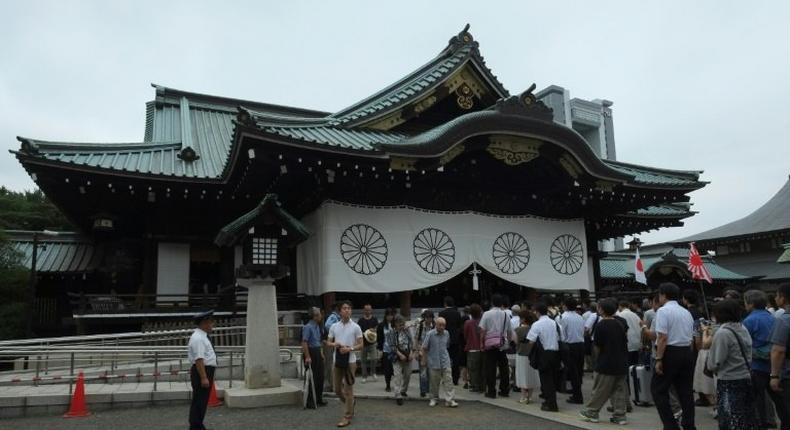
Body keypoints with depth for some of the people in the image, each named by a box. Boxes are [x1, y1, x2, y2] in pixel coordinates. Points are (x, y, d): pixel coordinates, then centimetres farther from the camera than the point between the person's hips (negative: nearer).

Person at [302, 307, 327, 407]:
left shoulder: (317, 326, 11)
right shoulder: (308, 327, -17)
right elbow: (304, 342, -21)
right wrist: (307, 357, -23)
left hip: (318, 353, 9)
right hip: (311, 353, -9)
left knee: (320, 377, 12)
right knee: (313, 378, -2)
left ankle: (319, 399, 24)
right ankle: (311, 401, 9)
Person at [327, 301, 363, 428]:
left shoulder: (355, 327, -6)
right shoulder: (334, 326, 4)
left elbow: (361, 345, -4)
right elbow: (328, 342, 10)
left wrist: (350, 348, -21)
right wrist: (334, 344, -12)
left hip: (350, 361, -4)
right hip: (337, 361, 4)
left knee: (348, 389, -1)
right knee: (337, 389, 13)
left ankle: (347, 417, 9)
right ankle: (350, 405, 39)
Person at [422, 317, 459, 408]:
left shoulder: (446, 334, 1)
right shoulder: (430, 334, -9)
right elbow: (424, 348, -2)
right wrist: (424, 360, 1)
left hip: (445, 362, 2)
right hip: (434, 362, -2)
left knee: (448, 380, -4)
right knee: (434, 382, 9)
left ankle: (450, 400, -1)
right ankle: (434, 399, 25)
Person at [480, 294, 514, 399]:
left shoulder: (487, 314, -5)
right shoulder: (505, 314, 5)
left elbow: (482, 330, -8)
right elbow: (510, 331, 9)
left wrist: (481, 343, 1)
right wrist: (508, 341, 21)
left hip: (490, 344, -3)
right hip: (503, 344, 3)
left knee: (490, 369, 2)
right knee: (504, 368, 11)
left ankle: (491, 391, 4)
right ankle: (505, 391, 16)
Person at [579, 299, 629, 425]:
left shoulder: (600, 325, -13)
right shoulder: (620, 324, 4)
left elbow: (597, 347, -10)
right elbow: (625, 342, 9)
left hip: (606, 364, -5)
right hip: (621, 363, 6)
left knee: (600, 390, 4)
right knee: (620, 390, 9)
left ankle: (591, 412, 14)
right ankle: (619, 415, 10)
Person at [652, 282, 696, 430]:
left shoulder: (663, 311, -11)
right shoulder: (686, 312, 14)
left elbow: (663, 337, -17)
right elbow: (690, 336, 14)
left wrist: (658, 359, -15)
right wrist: (687, 354, 19)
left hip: (670, 353, -8)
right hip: (687, 352, 8)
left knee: (658, 389, 1)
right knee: (685, 390, 12)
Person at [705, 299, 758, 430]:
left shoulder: (722, 333, -18)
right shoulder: (743, 330, 5)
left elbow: (713, 365, -16)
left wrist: (709, 343, -5)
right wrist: (713, 340, 7)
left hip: (729, 383, -8)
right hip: (746, 379, 8)